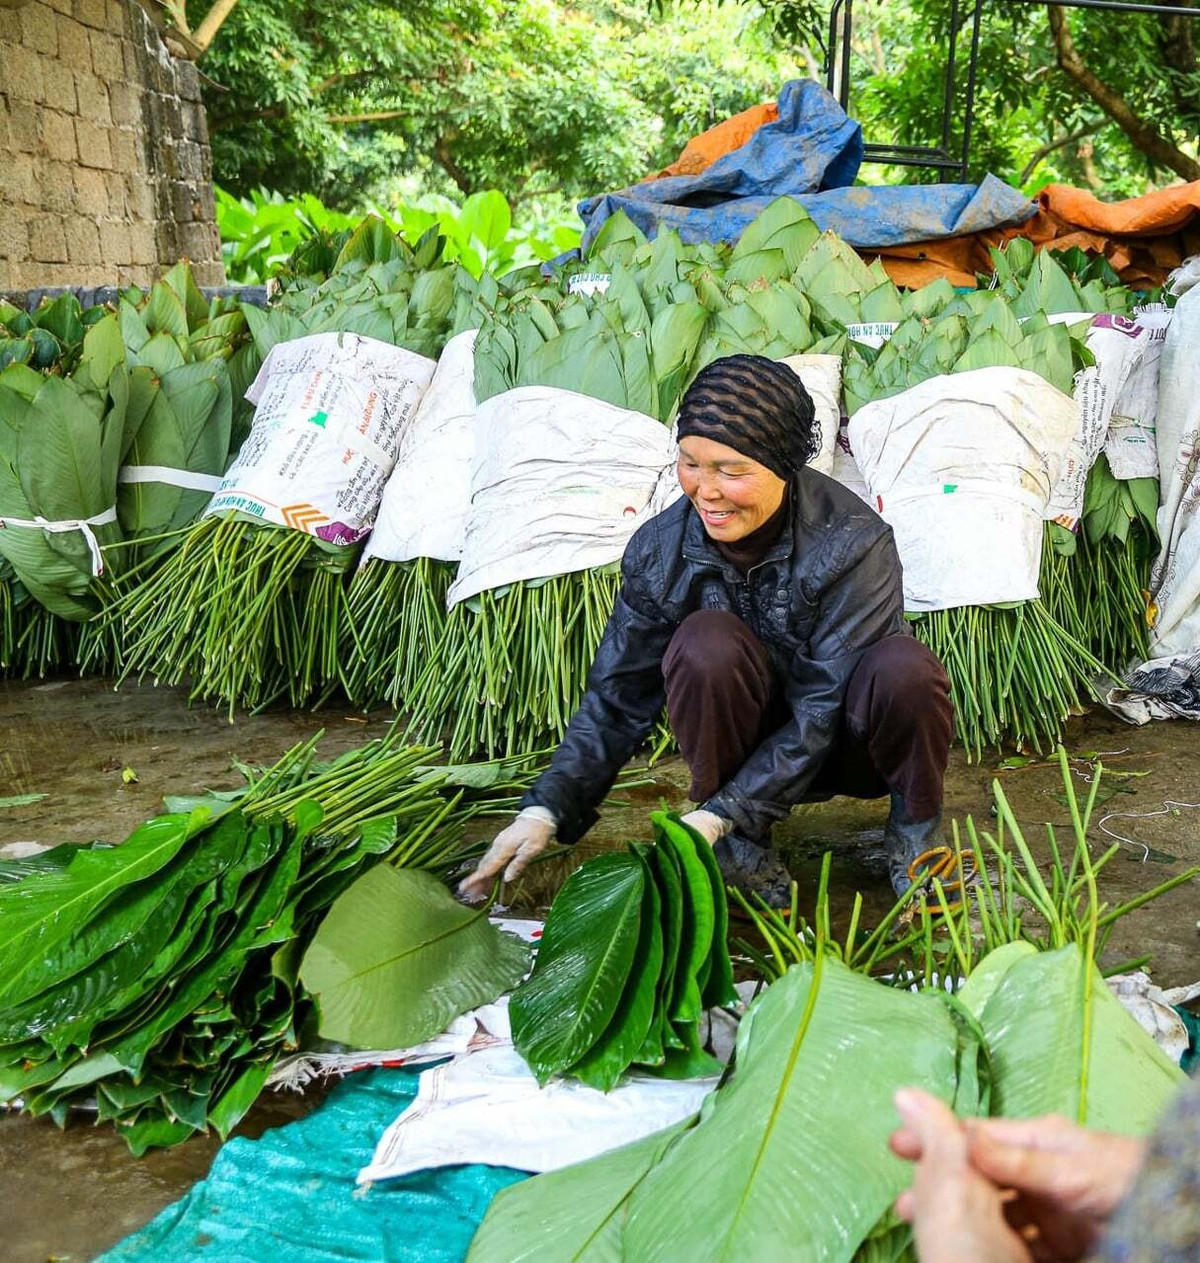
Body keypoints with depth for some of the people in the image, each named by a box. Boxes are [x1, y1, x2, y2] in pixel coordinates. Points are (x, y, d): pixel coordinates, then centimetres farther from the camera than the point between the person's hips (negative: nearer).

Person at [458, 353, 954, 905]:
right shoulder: (659, 549, -16)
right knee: (706, 641, -31)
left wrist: (717, 814, -33)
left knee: (903, 668, -36)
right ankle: (741, 855, -15)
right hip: (756, 734, 2)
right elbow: (616, 699, -11)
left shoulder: (853, 543, -25)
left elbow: (823, 709, -27)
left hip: (850, 742, -1)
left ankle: (914, 831, -6)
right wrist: (545, 811, -22)